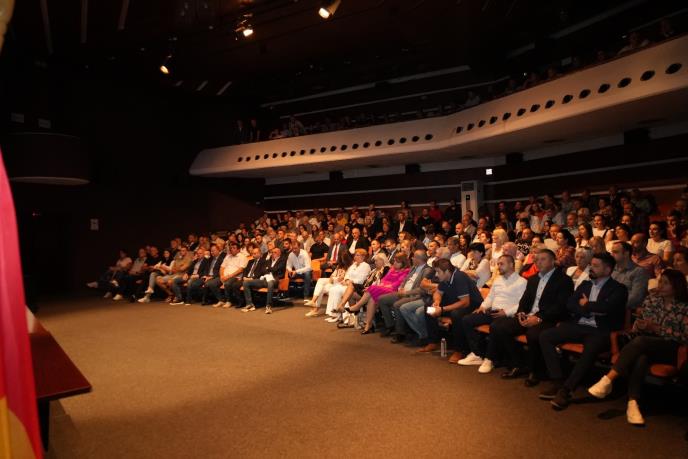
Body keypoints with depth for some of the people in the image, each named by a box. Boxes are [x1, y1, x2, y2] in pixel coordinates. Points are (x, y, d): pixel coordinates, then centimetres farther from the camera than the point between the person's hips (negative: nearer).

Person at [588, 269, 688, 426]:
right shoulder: (652, 298, 15)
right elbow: (639, 323, 16)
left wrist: (657, 329, -13)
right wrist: (639, 325, -8)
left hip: (669, 350, -3)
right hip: (644, 346, 3)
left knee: (640, 341, -37)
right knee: (641, 358, -36)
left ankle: (608, 379, -42)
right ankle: (633, 403, -45)